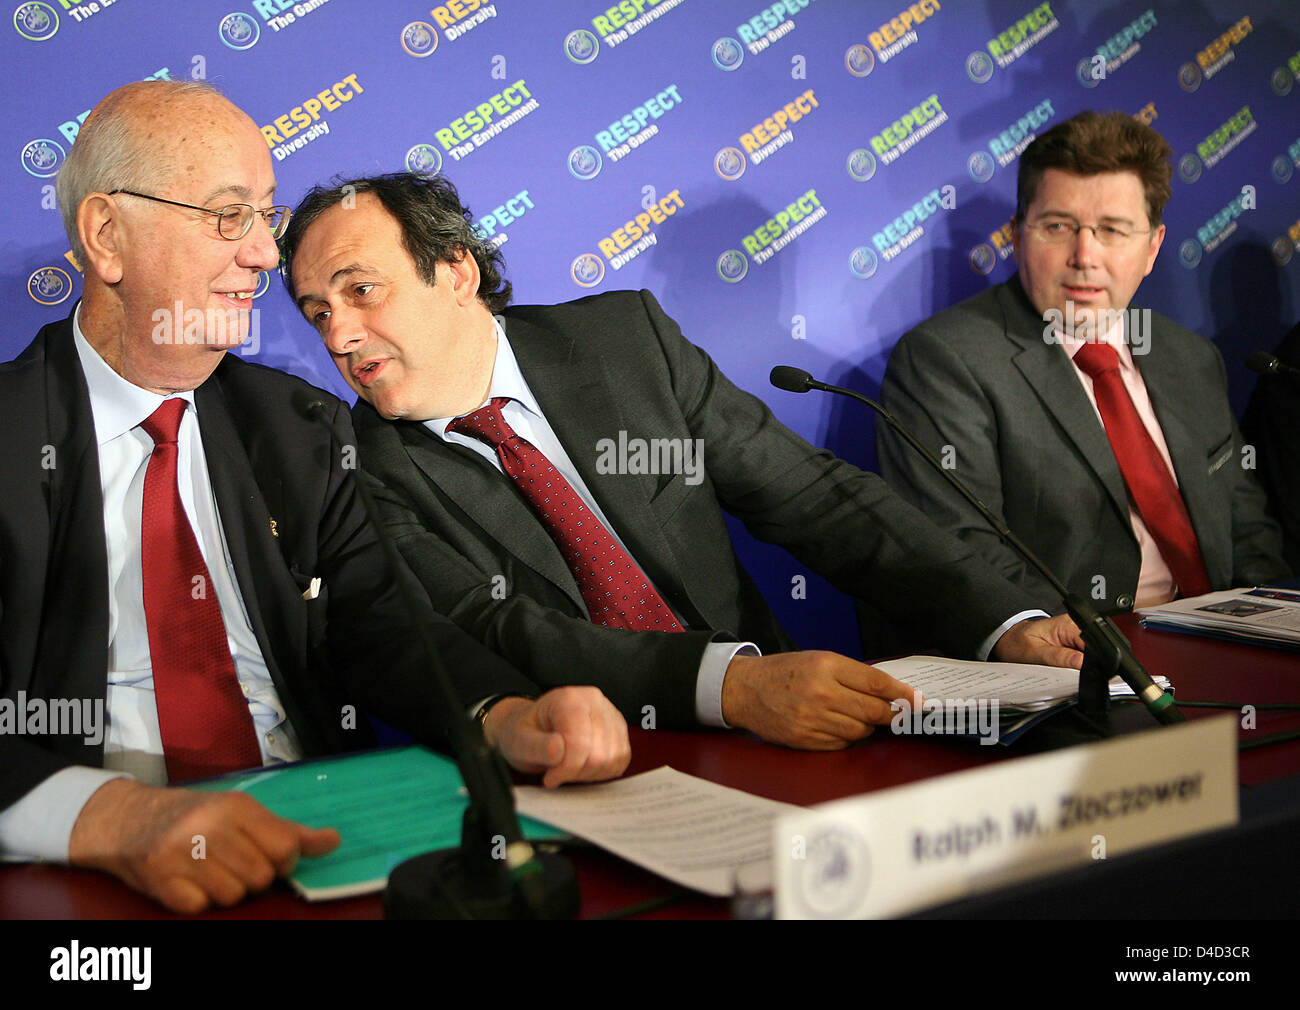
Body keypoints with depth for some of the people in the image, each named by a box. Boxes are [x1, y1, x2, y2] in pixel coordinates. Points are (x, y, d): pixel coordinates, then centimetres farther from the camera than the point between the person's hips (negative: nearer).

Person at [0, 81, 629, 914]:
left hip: (307, 843, 3)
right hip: (89, 875, -2)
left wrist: (510, 718, -16)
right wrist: (115, 816, -34)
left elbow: (377, 620, 4)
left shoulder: (304, 429, 14)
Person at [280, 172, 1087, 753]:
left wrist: (1007, 624, -7)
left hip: (774, 737, 2)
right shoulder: (363, 475, -3)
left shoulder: (627, 337, 5)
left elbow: (810, 495, 4)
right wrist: (732, 682, -33)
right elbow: (496, 633, -17)